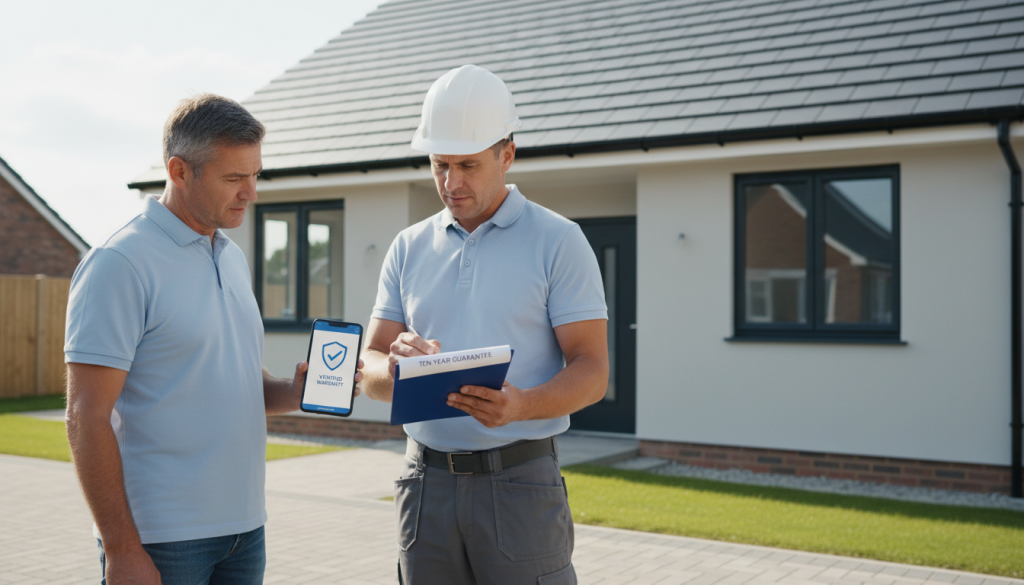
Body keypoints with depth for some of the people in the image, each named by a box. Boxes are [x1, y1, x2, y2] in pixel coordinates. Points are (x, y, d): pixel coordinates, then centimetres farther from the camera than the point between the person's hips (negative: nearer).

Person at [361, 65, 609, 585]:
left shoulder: (558, 241, -3)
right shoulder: (409, 248, 10)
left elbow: (592, 372, -8)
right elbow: (370, 371, 8)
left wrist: (520, 405, -27)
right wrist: (397, 363, -16)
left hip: (521, 482, -4)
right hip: (426, 481, 4)